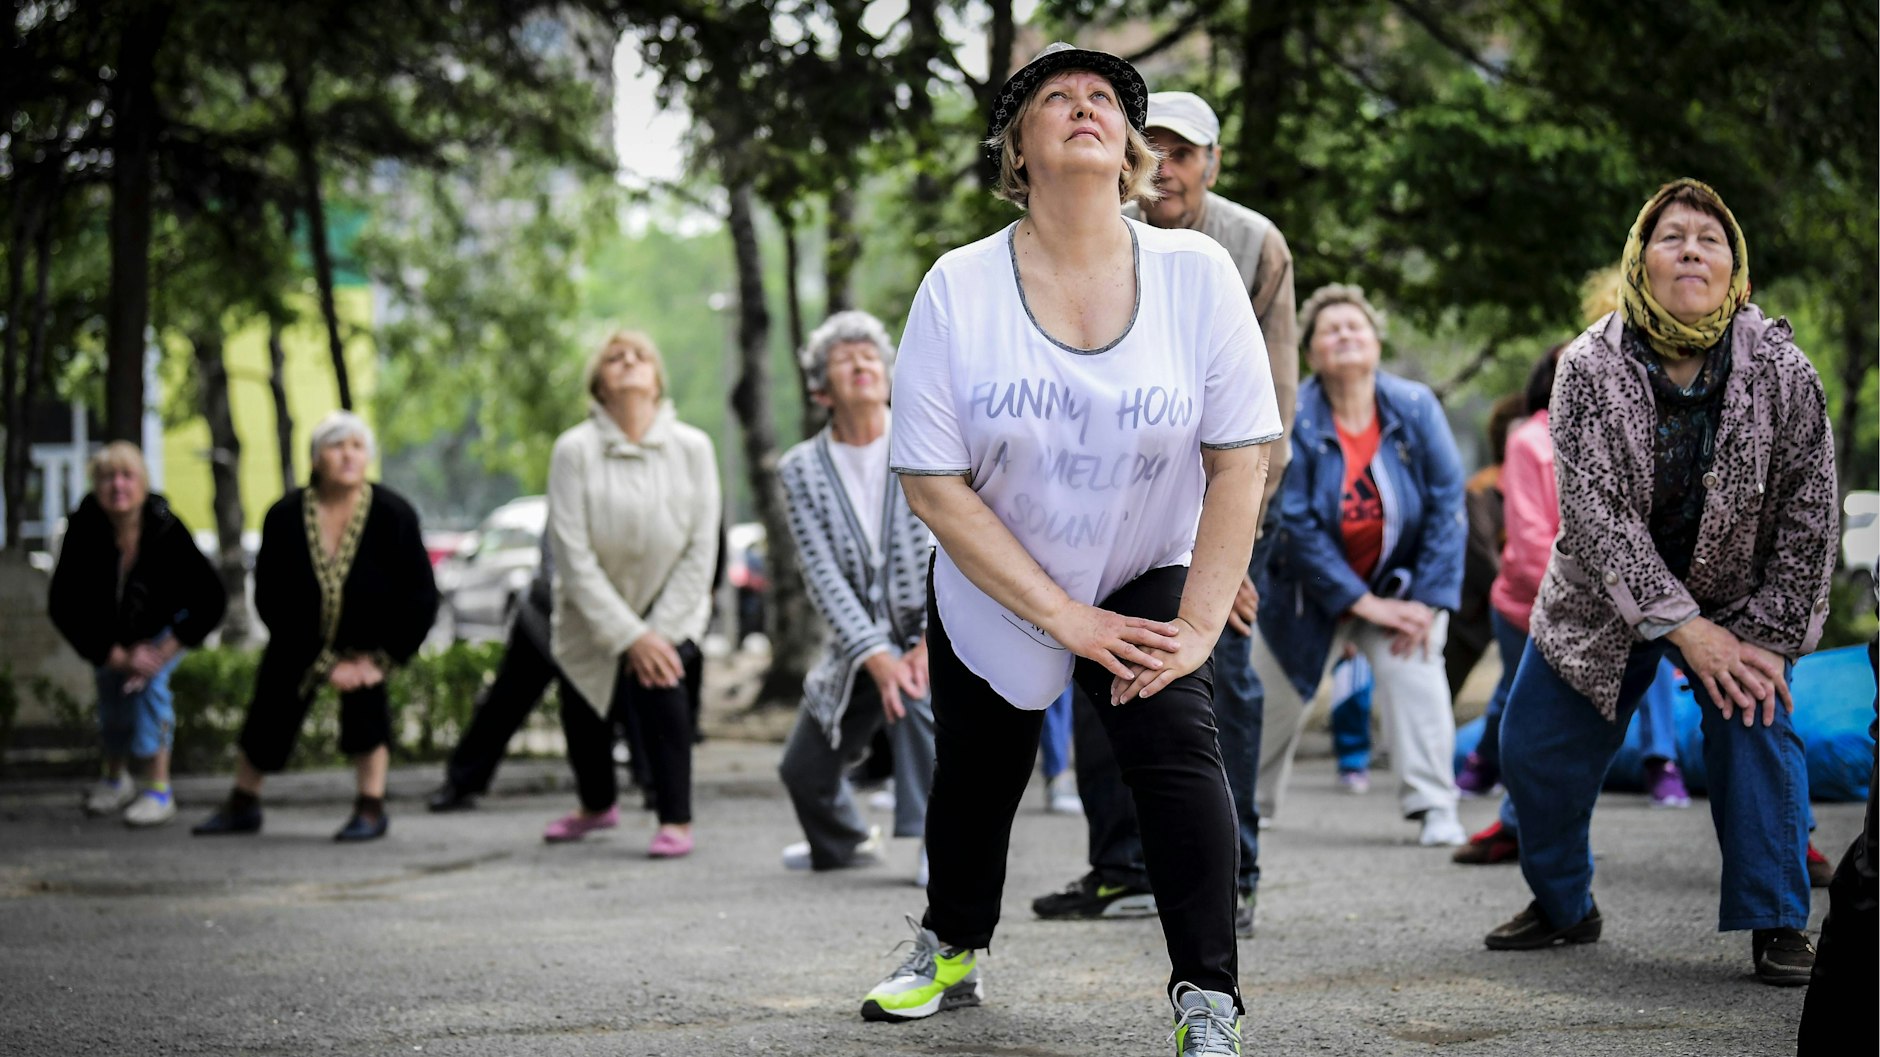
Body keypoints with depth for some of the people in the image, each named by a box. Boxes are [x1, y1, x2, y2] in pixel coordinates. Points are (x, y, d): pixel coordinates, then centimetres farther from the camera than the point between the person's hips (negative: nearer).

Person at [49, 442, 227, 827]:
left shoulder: (166, 529, -34)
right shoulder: (83, 531, -31)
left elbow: (211, 601, -26)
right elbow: (63, 606, -22)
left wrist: (165, 651, -28)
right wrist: (118, 656, -23)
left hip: (164, 624, -2)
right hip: (107, 629, 2)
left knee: (150, 682, -22)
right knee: (110, 691, 4)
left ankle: (160, 791, -14)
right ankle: (115, 780, 33)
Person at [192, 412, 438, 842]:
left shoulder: (393, 515, -24)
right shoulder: (285, 517, -22)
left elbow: (420, 599, -16)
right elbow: (269, 600, -16)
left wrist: (381, 658, -21)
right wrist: (325, 664, -19)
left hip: (367, 637, -1)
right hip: (300, 640, 1)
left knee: (365, 694, -23)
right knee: (270, 713, 4)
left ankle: (371, 809, -12)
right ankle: (242, 804, 27)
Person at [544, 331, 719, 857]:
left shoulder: (692, 448, -14)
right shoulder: (574, 450, -17)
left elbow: (701, 550, -12)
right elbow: (573, 556, -19)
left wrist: (660, 632, -18)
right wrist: (629, 637, -23)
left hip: (670, 610, -1)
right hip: (594, 615, 1)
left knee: (658, 684, -26)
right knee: (582, 716, 10)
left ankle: (676, 820, -11)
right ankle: (598, 805, 43)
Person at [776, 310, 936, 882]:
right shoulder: (803, 468, -3)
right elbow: (822, 573, -10)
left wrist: (933, 641, -25)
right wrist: (874, 656, -22)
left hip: (936, 631, -4)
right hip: (858, 640, 4)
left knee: (915, 692, -36)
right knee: (804, 770, 9)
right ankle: (846, 841, 42)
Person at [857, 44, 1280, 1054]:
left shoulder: (1196, 272, -16)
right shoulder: (958, 289, -18)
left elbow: (1239, 460, -13)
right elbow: (932, 483, -17)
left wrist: (1199, 623, -19)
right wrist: (1063, 616, -20)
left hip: (1147, 580, -1)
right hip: (990, 587, 1)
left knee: (1175, 746, -23)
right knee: (976, 774, 16)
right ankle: (950, 951, 44)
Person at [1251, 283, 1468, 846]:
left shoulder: (1415, 408, -15)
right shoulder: (1294, 418, -19)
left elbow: (1447, 504, -12)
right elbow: (1295, 522, -20)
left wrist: (1429, 599, -19)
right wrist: (1364, 604, -22)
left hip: (1399, 582, 0)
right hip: (1311, 587, 0)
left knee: (1414, 667, -25)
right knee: (1274, 699, 12)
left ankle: (1435, 809, -22)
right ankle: (1248, 801, 39)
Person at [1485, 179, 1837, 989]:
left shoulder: (1779, 369, -18)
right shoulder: (1591, 366, -20)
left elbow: (1811, 515, -12)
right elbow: (1593, 509, -24)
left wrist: (1770, 638, -18)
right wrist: (1681, 625, -30)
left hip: (1733, 598, -1)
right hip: (1606, 597, 1)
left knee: (1758, 723, -22)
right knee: (1534, 746, 5)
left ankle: (1778, 925, -9)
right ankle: (1563, 906, 30)